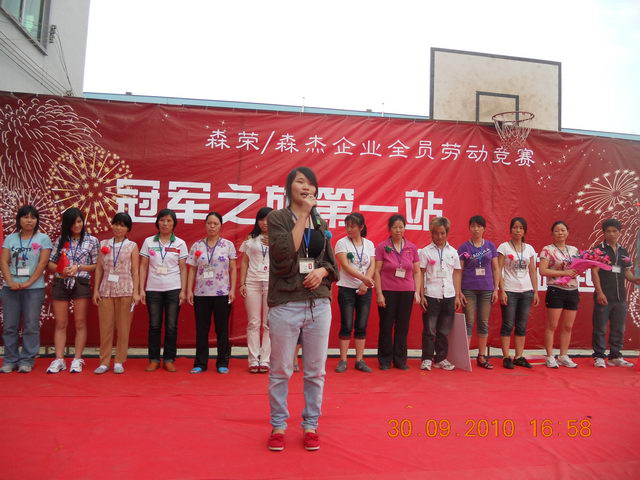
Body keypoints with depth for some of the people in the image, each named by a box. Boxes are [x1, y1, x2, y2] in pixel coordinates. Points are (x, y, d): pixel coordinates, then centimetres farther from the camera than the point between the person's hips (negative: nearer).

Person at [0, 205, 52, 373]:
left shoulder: (43, 238, 1)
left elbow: (42, 263, -6)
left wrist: (28, 283, -13)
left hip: (34, 288, -3)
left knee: (31, 326, 1)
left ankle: (26, 361, 10)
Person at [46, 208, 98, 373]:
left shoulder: (92, 240, 1)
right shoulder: (60, 240, 7)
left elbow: (97, 265, 1)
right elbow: (50, 263, 8)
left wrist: (79, 267, -13)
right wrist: (60, 270, -11)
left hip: (81, 284, -2)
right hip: (60, 284, 2)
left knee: (80, 323, 4)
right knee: (60, 323, 6)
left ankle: (77, 359, 11)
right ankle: (59, 359, 13)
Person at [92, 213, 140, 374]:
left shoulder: (132, 246, 2)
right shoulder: (104, 244, 9)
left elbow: (135, 271, -1)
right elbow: (99, 268, 8)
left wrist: (136, 292, -7)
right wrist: (96, 289, 3)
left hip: (125, 290, -2)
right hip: (106, 290, 2)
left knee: (123, 327, 3)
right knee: (105, 326, 4)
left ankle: (119, 362, 13)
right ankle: (104, 361, 14)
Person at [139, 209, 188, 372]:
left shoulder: (180, 243, 3)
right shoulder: (148, 241, 5)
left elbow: (183, 269, 3)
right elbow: (143, 266, 5)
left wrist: (183, 291, -3)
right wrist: (141, 289, -1)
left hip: (173, 289, -1)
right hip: (153, 289, 1)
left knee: (171, 325, 3)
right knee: (154, 325, 6)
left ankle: (169, 359, 14)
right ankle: (154, 359, 17)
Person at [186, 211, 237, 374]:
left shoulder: (228, 245, 2)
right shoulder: (197, 246, 6)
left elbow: (233, 269, 2)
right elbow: (192, 270, 7)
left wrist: (232, 290, -5)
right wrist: (189, 290, 0)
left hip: (222, 294, -1)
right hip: (201, 293, 2)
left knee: (222, 329, 5)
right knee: (201, 329, 7)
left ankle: (222, 363, 15)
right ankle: (200, 363, 18)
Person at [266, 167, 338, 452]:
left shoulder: (321, 224, 13)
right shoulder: (277, 218, -1)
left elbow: (333, 264, 16)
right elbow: (284, 257, -16)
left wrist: (322, 271, -7)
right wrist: (302, 216, -12)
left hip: (319, 305, 4)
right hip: (285, 304, -4)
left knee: (315, 371, 10)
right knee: (280, 371, 6)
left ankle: (311, 425, 26)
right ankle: (278, 426, 24)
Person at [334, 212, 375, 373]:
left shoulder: (369, 244, 8)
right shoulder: (342, 242, -3)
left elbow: (372, 266, 2)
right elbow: (345, 265, -14)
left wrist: (365, 284, -14)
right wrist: (363, 278, -24)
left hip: (365, 290, 3)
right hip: (347, 289, -3)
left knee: (361, 327, 5)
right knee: (346, 326, -2)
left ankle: (359, 360, 13)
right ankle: (343, 360, 7)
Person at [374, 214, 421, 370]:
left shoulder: (412, 248, 6)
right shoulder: (382, 247, -2)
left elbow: (417, 272, 9)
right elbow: (377, 271, -4)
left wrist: (417, 292, 2)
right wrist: (379, 293, -8)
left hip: (407, 292, 3)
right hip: (387, 291, -2)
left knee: (403, 327, 7)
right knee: (386, 326, 4)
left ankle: (400, 359, 21)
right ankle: (385, 360, 17)